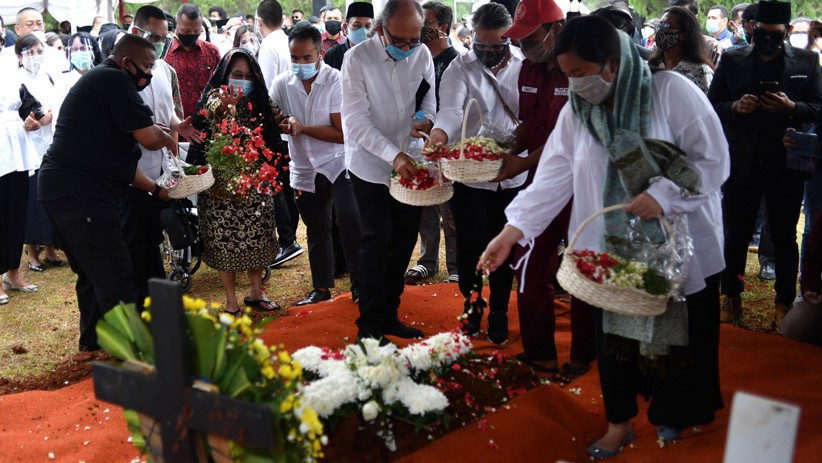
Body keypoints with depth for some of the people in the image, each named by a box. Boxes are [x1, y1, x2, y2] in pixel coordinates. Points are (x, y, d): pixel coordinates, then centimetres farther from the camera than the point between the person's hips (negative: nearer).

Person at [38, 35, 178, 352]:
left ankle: (93, 339, 33)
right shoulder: (115, 80, -9)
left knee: (92, 271, 21)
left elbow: (114, 157, 25)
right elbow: (148, 137, -14)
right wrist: (168, 139, 9)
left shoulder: (98, 81, 23)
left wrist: (155, 188, 22)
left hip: (60, 189, 11)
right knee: (115, 276, -7)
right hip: (80, 194, -11)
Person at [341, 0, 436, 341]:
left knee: (404, 241, 10)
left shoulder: (422, 55, -2)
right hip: (371, 166, -5)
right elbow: (356, 120, -19)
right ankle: (369, 326, 5)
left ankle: (389, 315, 25)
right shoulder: (357, 58, -14)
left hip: (409, 165, 5)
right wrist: (393, 155, -29)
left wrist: (426, 118, -15)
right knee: (377, 242, -6)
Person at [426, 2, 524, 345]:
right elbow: (451, 107, -23)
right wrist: (439, 132, -43)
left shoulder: (524, 67, 0)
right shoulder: (460, 68, -5)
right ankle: (472, 304, 31)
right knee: (471, 244, 4)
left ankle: (499, 313, 30)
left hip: (511, 175, 1)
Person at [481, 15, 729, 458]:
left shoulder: (671, 91, -15)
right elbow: (552, 177, -4)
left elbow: (713, 159, -13)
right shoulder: (575, 111, -1)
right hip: (611, 250, 3)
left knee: (679, 334, 12)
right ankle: (619, 422, 29)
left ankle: (670, 414, 37)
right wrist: (511, 231, -10)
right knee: (614, 334, 9)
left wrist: (661, 194, -24)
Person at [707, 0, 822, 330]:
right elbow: (712, 105, 4)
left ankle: (784, 303, 20)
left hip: (786, 164, 0)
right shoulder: (732, 60, 2)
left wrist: (792, 107, -18)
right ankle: (732, 298, 24)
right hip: (741, 163, 0)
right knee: (735, 235, 9)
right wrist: (735, 107, -16)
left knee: (784, 237, 9)